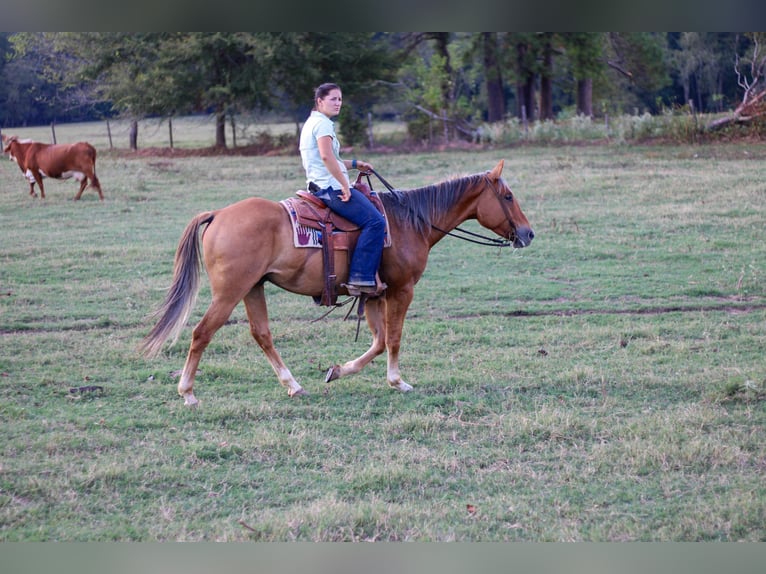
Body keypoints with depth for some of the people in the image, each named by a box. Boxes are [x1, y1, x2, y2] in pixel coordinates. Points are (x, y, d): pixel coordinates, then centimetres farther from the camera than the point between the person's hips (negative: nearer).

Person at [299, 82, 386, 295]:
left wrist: (354, 164, 21)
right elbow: (326, 157, -26)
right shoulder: (323, 124, -11)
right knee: (375, 221, -19)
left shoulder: (313, 123, 21)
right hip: (331, 187, -11)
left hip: (319, 187, 11)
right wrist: (345, 186, -22)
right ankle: (361, 277, -26)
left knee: (374, 219, 21)